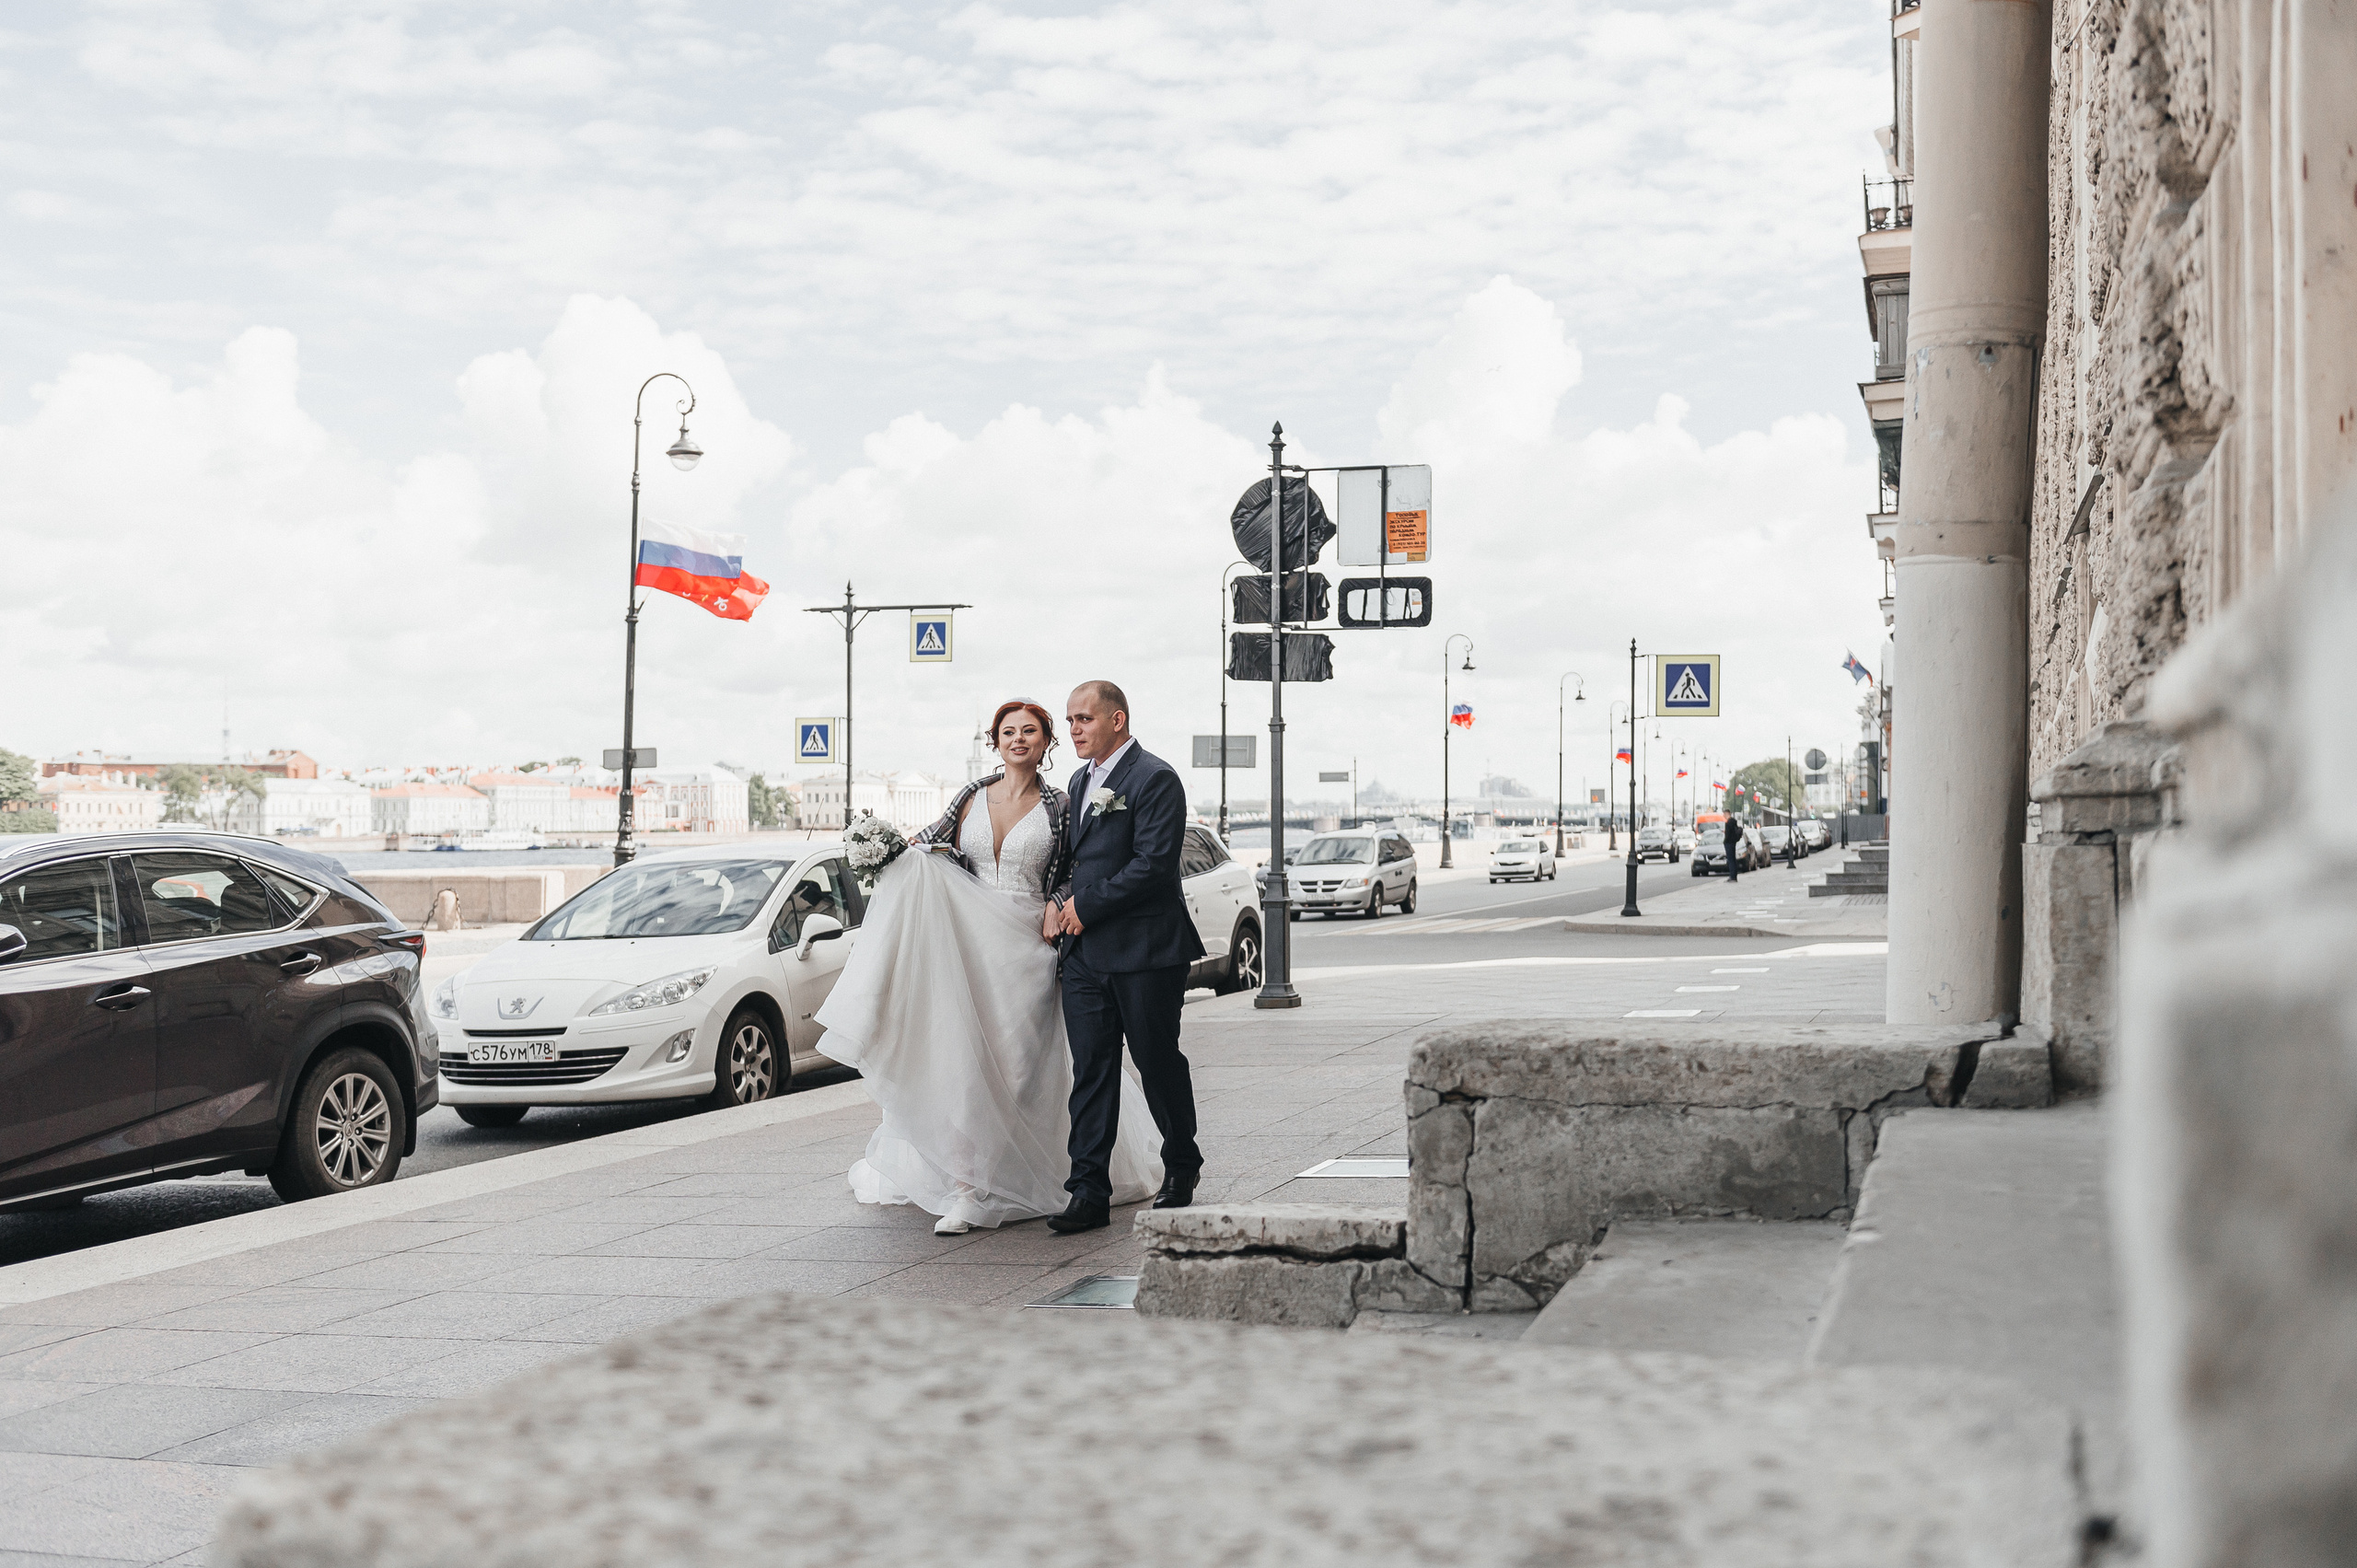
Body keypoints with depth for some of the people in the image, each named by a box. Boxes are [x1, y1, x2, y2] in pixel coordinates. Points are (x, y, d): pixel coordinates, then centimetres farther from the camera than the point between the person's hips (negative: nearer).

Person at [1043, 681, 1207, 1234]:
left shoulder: (1155, 779, -10)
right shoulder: (1081, 781, 17)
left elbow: (1152, 865, -18)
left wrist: (1085, 906, -12)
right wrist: (1062, 899, 3)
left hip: (1144, 949, -7)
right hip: (1085, 950, 7)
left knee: (1159, 1064, 5)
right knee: (1091, 1070, 2)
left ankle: (1182, 1169, 25)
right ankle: (1090, 1193, 2)